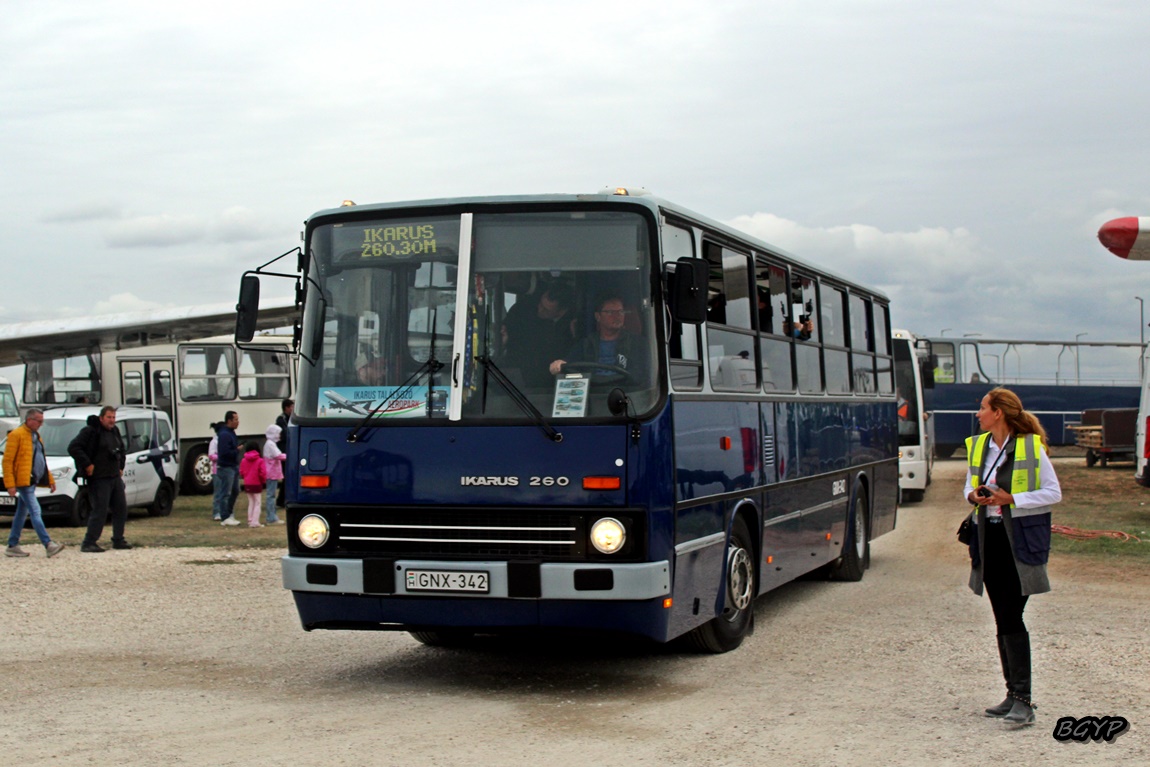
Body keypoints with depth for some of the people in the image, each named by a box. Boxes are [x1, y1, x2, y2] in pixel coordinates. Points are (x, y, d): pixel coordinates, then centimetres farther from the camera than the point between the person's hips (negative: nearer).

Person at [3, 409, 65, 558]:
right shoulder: (16, 435, -9)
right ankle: (48, 545, -19)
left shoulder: (35, 436, 19)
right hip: (23, 482, -9)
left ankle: (12, 546, 18)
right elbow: (7, 461, -13)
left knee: (22, 513, 12)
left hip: (32, 482, 9)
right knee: (35, 512, -13)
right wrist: (10, 484, -18)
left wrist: (50, 479, 19)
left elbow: (41, 461, 25)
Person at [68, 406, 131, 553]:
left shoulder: (115, 431, 14)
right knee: (99, 511, -10)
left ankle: (118, 540, 22)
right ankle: (88, 543, -4)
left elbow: (121, 449, 31)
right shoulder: (90, 431, -11)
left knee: (121, 509, 11)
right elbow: (73, 448, -18)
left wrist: (120, 467, 19)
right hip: (99, 479, -8)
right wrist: (87, 464, -18)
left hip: (115, 477, 8)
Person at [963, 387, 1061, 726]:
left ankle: (1023, 701, -11)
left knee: (1011, 618, -12)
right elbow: (970, 486, 20)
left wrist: (1011, 499, -16)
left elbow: (1054, 493, -5)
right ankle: (1013, 694, 15)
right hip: (988, 538, 6)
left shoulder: (1031, 447, -7)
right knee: (1002, 620, 8)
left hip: (1020, 539, -6)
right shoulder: (977, 446, 11)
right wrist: (973, 496, -4)